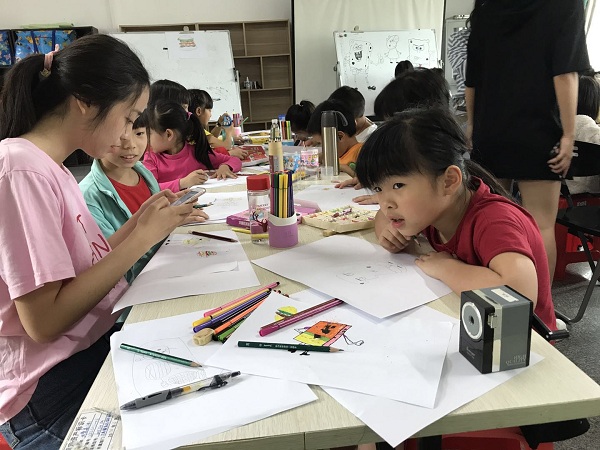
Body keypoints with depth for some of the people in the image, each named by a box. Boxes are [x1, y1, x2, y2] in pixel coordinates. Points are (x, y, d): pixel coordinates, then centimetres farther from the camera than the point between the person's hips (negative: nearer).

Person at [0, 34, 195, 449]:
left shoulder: (51, 167, 9)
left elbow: (86, 262, 9)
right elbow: (44, 320, -22)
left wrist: (139, 223, 2)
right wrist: (143, 237, -18)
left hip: (98, 344, 8)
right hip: (55, 389, -8)